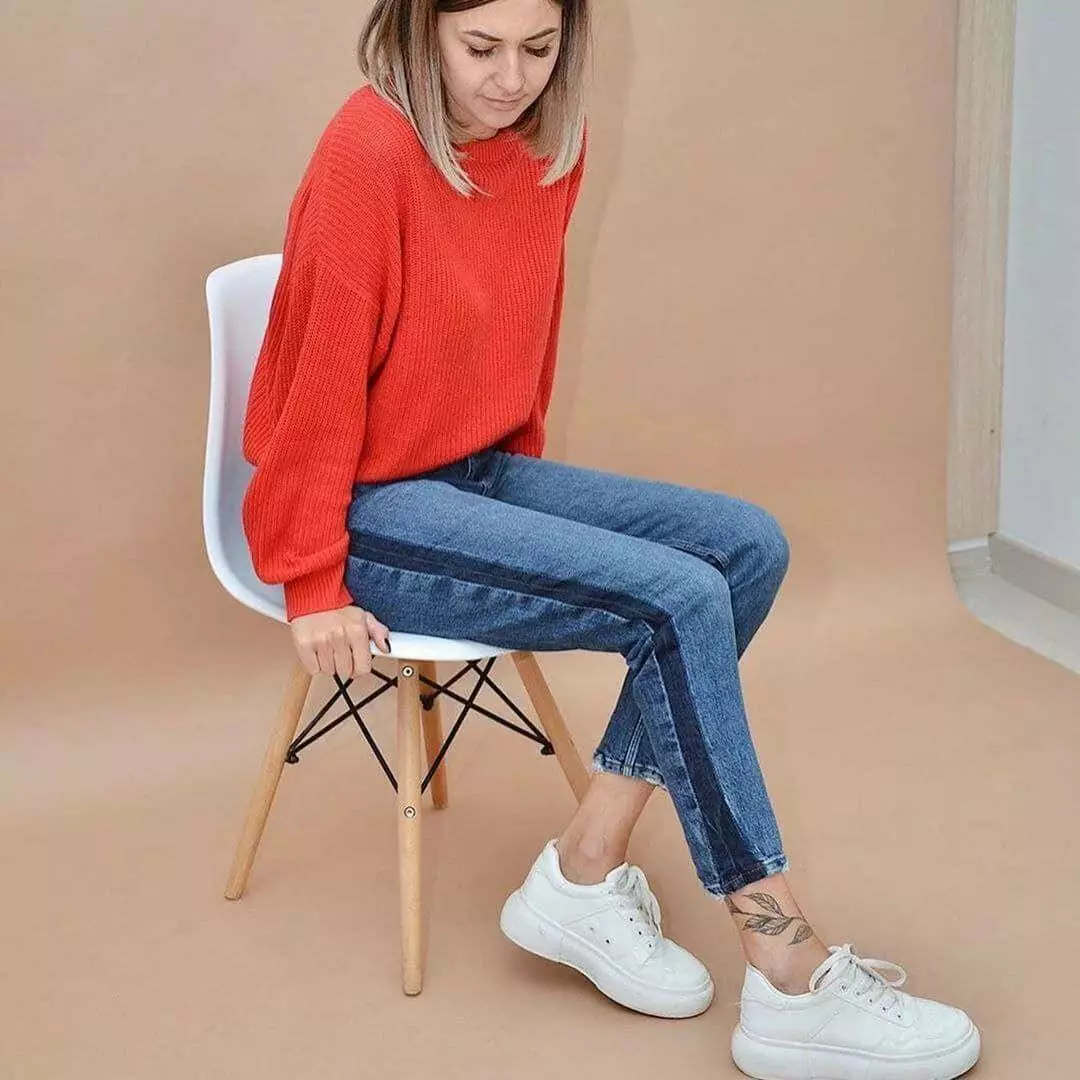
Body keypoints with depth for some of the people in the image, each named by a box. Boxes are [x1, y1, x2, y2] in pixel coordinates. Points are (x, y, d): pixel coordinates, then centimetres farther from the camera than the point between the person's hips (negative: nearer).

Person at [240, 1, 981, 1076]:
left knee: (747, 544, -8)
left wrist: (524, 484, 15)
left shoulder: (550, 141, 2)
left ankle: (583, 873, -4)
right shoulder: (367, 154, -20)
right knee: (681, 601, -21)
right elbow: (318, 380, -17)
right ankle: (793, 983, -14)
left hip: (485, 473, 8)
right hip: (372, 509, -8)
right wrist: (315, 586, -14)